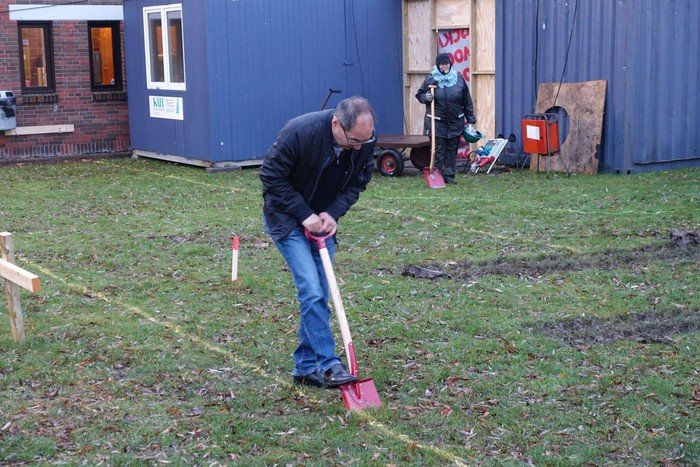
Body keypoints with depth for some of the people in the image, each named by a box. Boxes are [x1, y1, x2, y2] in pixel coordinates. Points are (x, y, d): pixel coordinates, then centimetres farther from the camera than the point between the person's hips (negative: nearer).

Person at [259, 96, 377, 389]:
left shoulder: (365, 140, -14)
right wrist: (305, 214, -22)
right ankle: (328, 365, -12)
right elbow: (271, 176, -20)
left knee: (320, 296, 5)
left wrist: (333, 213, -15)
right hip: (287, 218, -5)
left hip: (323, 220, 6)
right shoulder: (299, 132, -29)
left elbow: (358, 182, 0)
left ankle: (306, 367, 14)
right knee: (311, 291, -16)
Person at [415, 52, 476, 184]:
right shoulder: (431, 79, -2)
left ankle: (450, 175, 14)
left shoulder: (458, 78, 4)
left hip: (455, 121, 2)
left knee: (452, 149, 6)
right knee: (438, 150, -3)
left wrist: (470, 117, 9)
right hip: (437, 121, -2)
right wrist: (426, 98, -14)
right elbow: (419, 95, 9)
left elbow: (466, 100, 10)